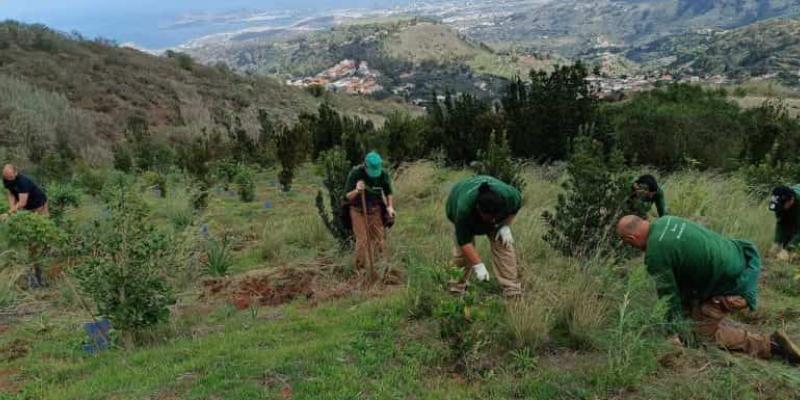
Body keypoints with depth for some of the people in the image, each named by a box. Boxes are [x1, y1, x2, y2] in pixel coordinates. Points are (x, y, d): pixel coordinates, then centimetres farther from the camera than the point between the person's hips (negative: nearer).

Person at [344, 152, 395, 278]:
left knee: (379, 238, 0)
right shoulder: (355, 173, -20)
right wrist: (356, 191, -37)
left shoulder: (383, 175, -12)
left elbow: (389, 192, 6)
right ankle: (361, 269, 7)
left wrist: (390, 207, -10)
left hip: (375, 210, 3)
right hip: (358, 211, -3)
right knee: (362, 240, -8)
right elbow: (348, 197, -16)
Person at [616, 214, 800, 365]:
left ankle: (770, 343, 3)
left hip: (732, 284, -9)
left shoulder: (655, 254, -24)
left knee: (705, 332, 4)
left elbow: (669, 294, -12)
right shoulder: (664, 221, 1)